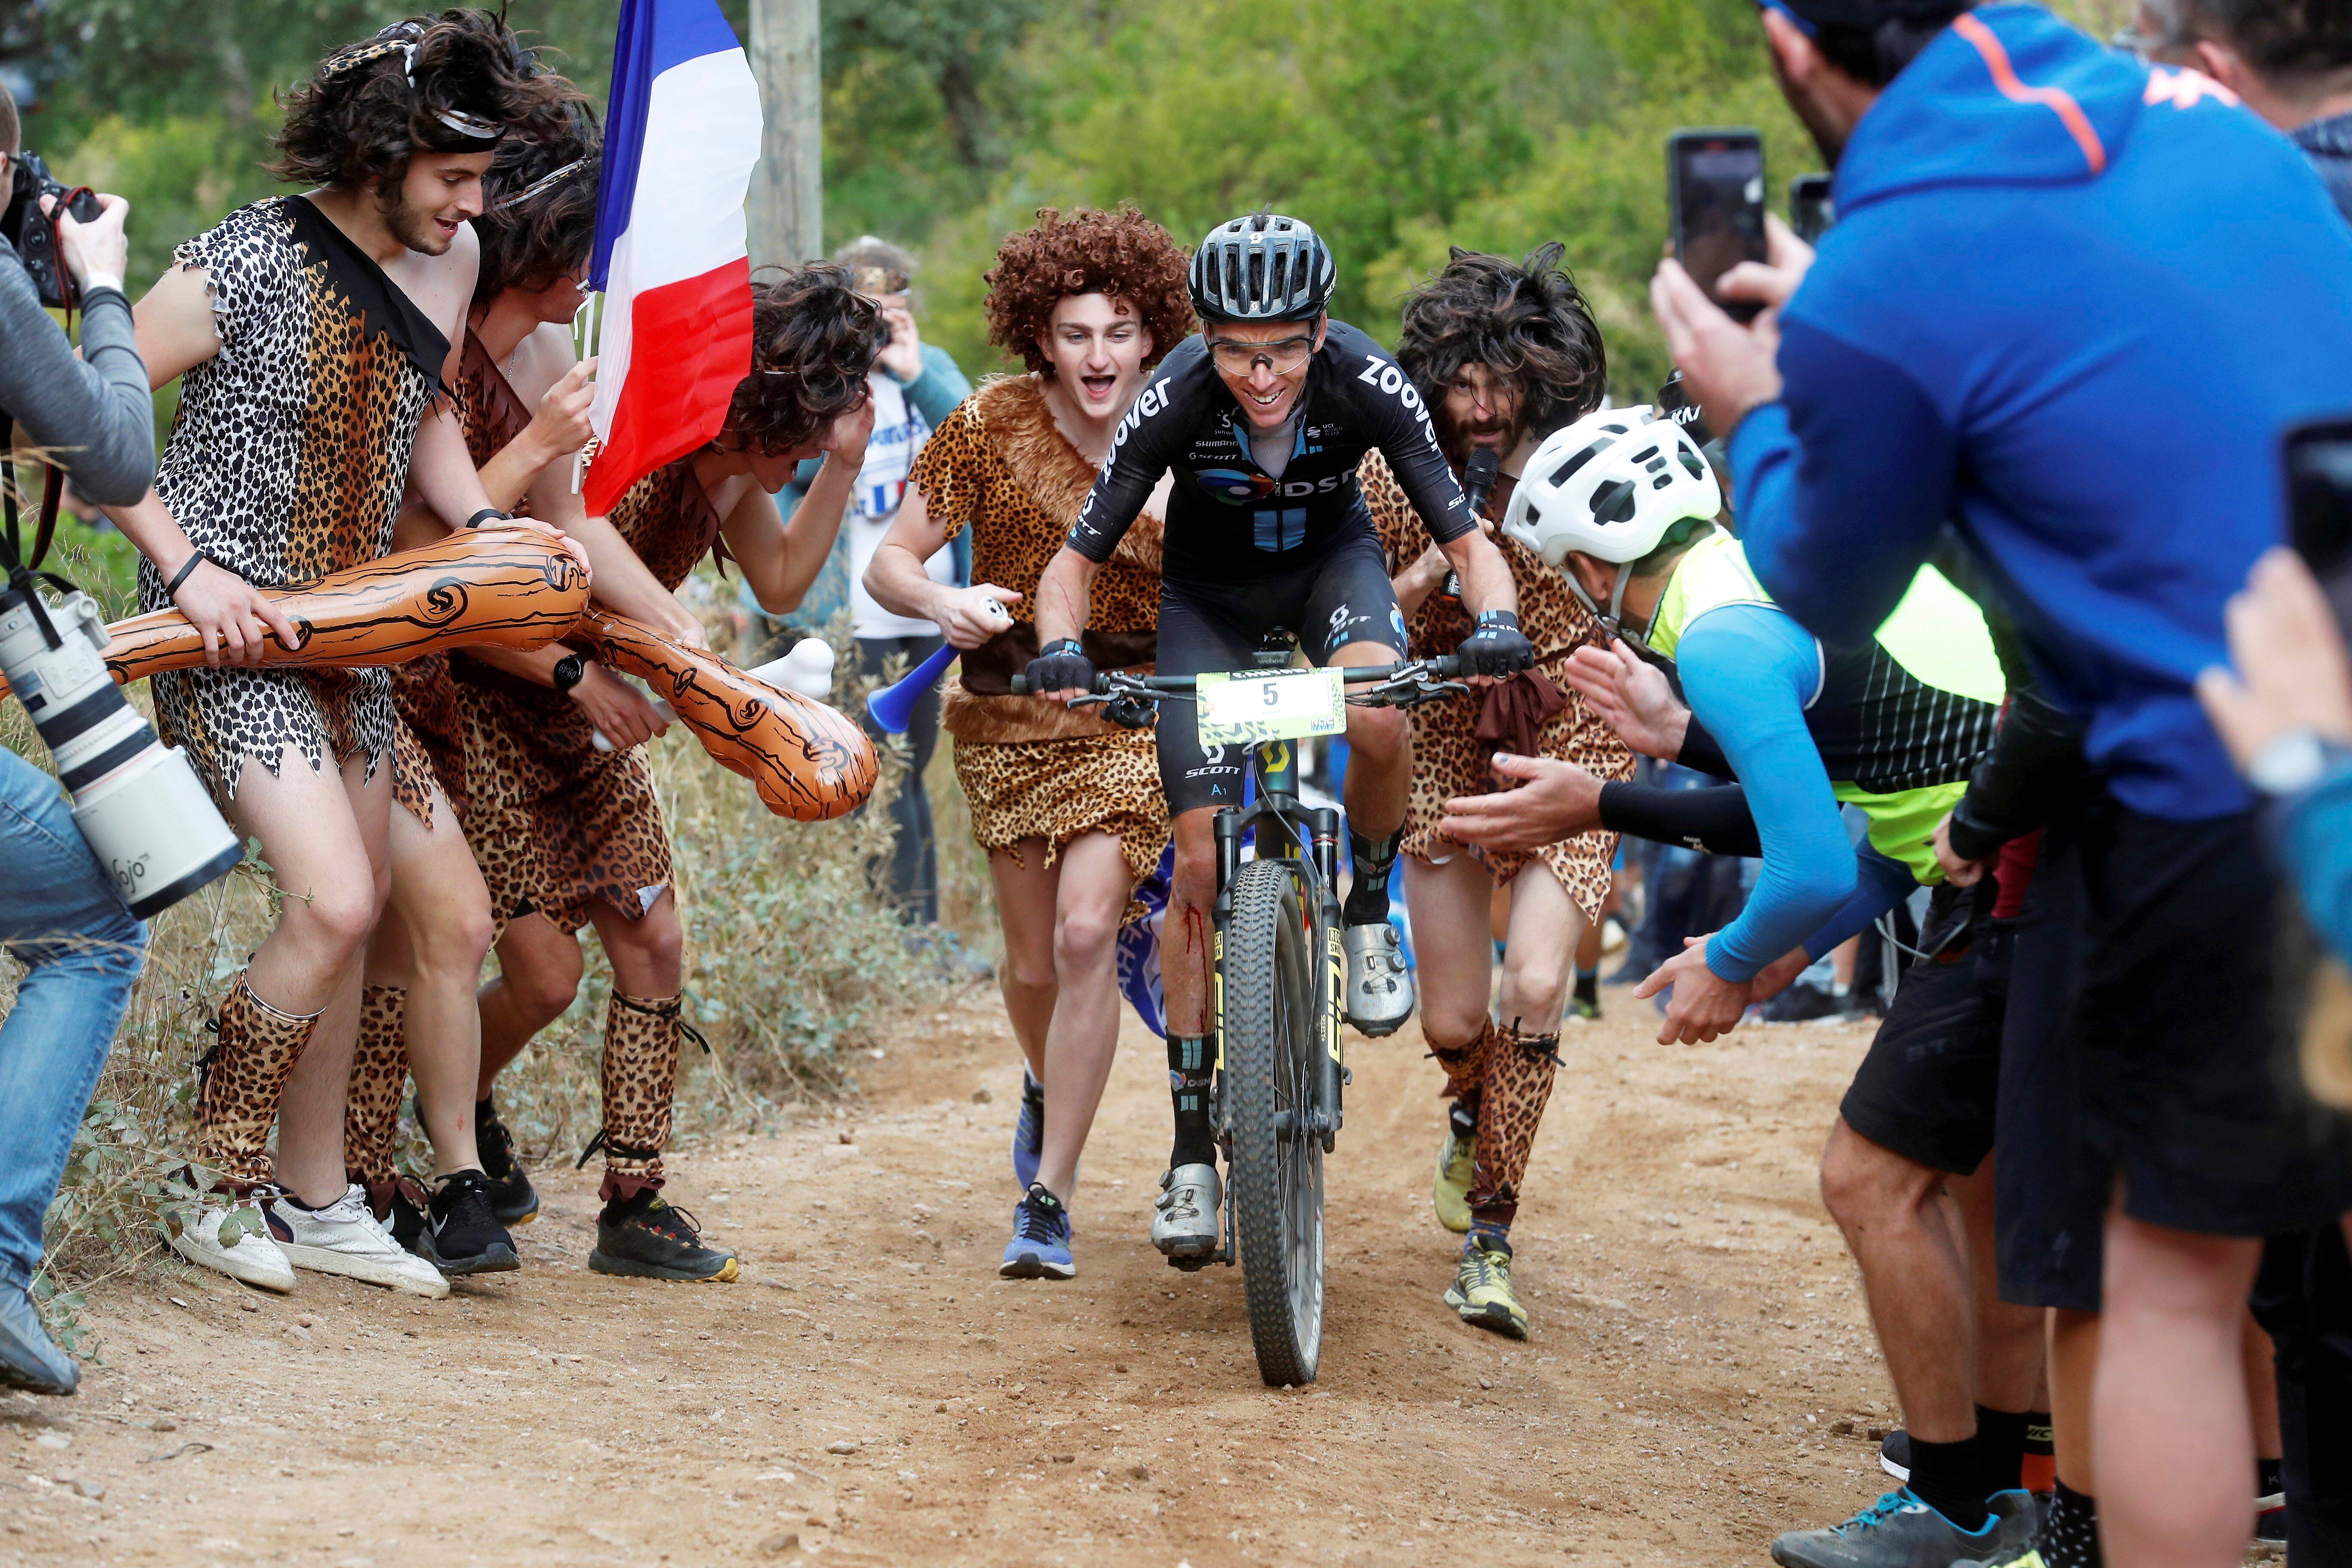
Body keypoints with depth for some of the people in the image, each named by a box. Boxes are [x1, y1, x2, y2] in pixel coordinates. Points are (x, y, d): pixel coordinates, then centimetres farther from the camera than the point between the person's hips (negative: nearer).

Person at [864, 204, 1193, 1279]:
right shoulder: (991, 425, -9)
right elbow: (891, 562, -7)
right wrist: (944, 602, -27)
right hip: (1013, 710, 1)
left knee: (1085, 928, -19)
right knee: (1033, 961, 6)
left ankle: (1047, 1198, -10)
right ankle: (1047, 1086, 45)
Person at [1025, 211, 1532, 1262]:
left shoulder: (1369, 386, -30)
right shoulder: (1175, 402, -31)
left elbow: (1468, 542, -26)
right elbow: (1077, 558, -23)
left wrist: (1495, 620, -47)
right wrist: (1061, 647, -43)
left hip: (1330, 557, 0)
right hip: (1210, 589, 0)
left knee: (1377, 720, -34)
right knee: (1201, 861, -8)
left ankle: (1368, 913, -4)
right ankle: (1192, 1147, 1)